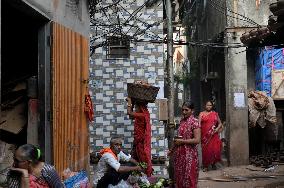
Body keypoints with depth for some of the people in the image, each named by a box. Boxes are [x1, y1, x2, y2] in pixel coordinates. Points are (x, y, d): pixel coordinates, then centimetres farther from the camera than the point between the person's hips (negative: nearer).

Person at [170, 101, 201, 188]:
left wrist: (182, 141, -16)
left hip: (189, 154, -7)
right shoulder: (182, 121, 9)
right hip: (179, 153, 7)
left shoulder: (194, 122, -12)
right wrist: (172, 149, 19)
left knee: (189, 177, 0)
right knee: (179, 176, 12)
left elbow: (197, 140, -19)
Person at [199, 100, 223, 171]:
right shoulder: (201, 114, 7)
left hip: (214, 135, 1)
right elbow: (199, 123, -2)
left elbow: (220, 123, 15)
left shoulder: (215, 114, 12)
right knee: (205, 149, -2)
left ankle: (213, 163, 18)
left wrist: (217, 128, -5)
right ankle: (205, 165, 9)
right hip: (205, 135, -1)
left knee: (215, 149, -3)